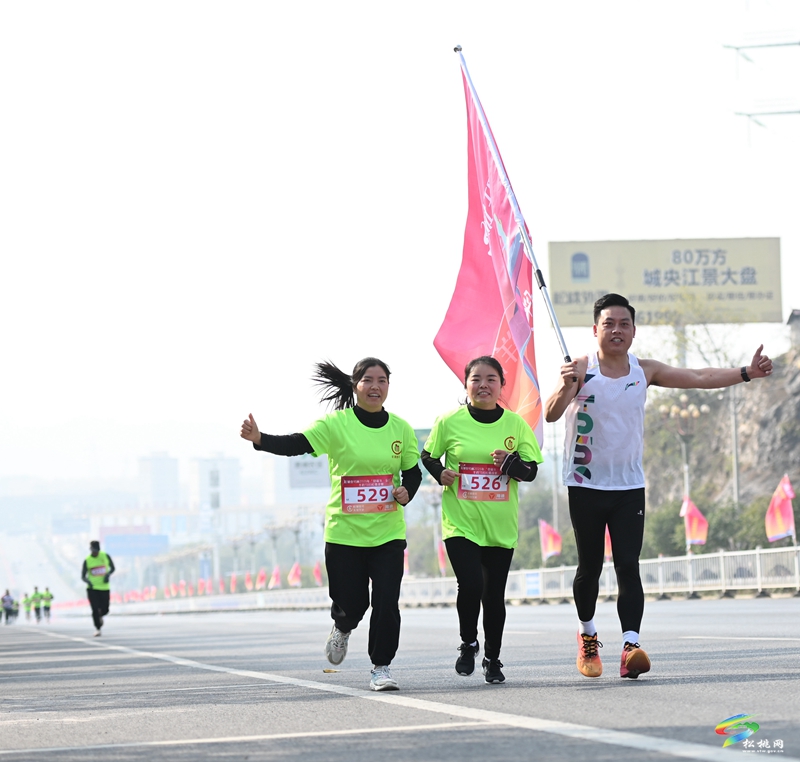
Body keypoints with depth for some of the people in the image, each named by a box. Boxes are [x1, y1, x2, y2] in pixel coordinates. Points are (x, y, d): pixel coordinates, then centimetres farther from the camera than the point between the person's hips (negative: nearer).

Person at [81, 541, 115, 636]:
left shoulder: (105, 556, 0)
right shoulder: (87, 560, -5)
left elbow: (112, 568, 13)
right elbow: (83, 576, -1)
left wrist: (108, 574, -10)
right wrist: (88, 581, -24)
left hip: (104, 588, 2)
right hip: (92, 589, -2)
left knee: (105, 609, 3)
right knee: (95, 609, -11)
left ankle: (100, 616, 39)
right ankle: (98, 629, 0)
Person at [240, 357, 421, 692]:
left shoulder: (400, 428, 3)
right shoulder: (337, 424, -7)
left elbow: (413, 472, 13)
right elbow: (295, 444, -16)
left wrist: (407, 492, -9)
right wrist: (259, 439, -34)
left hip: (388, 532, 2)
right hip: (344, 531, -2)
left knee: (386, 602, -7)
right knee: (351, 602, 3)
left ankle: (381, 666, 9)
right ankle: (342, 627, 40)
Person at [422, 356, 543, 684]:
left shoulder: (515, 424, 2)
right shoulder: (450, 422, -2)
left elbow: (532, 471, 5)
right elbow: (428, 456, 11)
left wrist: (511, 462, -16)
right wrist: (439, 473, -9)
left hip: (501, 526, 2)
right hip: (461, 521, -2)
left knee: (494, 594, 6)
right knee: (471, 585, -18)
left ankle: (492, 658, 24)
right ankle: (468, 643, 9)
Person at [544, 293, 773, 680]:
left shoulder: (645, 371, 3)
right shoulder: (580, 368, -7)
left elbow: (698, 378, 2)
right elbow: (551, 414, -19)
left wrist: (745, 373, -9)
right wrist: (566, 386, -39)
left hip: (629, 486, 2)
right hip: (585, 485, -2)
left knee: (628, 565, -11)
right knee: (590, 566, 7)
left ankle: (630, 646, -21)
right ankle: (587, 636, 30)